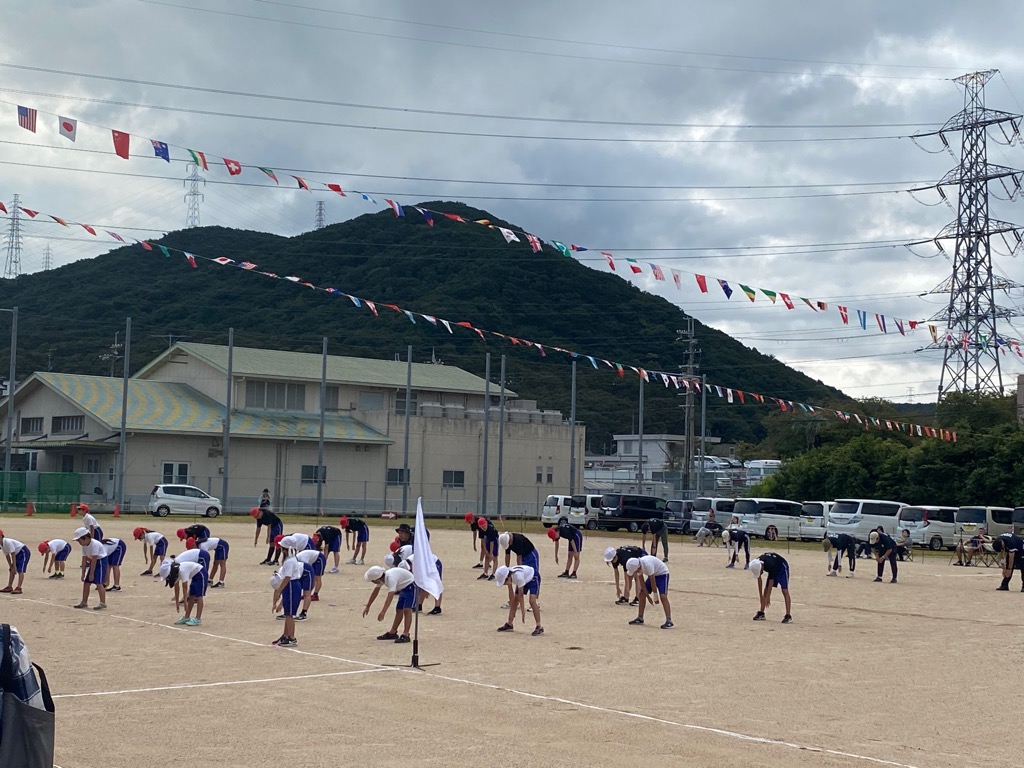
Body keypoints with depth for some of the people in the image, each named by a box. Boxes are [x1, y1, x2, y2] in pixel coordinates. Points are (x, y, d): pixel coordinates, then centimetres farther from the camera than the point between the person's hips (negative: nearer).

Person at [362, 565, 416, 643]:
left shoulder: (391, 578, -34)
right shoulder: (381, 578, -6)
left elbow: (390, 596, -43)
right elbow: (375, 592, 8)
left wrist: (383, 612, -49)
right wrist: (367, 607, 11)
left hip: (410, 586, -10)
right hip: (403, 588, 10)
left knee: (407, 609, -20)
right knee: (399, 610, 14)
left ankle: (405, 635, -25)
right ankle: (392, 632, 24)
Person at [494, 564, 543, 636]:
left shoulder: (518, 576, -40)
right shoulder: (507, 576, -20)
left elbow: (521, 595, -33)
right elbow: (512, 595, -10)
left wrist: (523, 611, -28)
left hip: (533, 578, -8)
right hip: (524, 579, 8)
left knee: (532, 601, -22)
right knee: (514, 601, 4)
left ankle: (539, 627, -22)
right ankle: (509, 624, 15)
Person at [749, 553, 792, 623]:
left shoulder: (770, 565, -41)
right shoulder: (756, 564, -22)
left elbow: (771, 582, -33)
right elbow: (759, 579, -9)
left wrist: (768, 598, -27)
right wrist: (761, 594, -6)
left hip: (782, 568, -7)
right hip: (773, 570, 7)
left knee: (784, 590, -17)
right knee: (765, 589, 0)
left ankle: (788, 616, -22)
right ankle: (761, 613, 5)